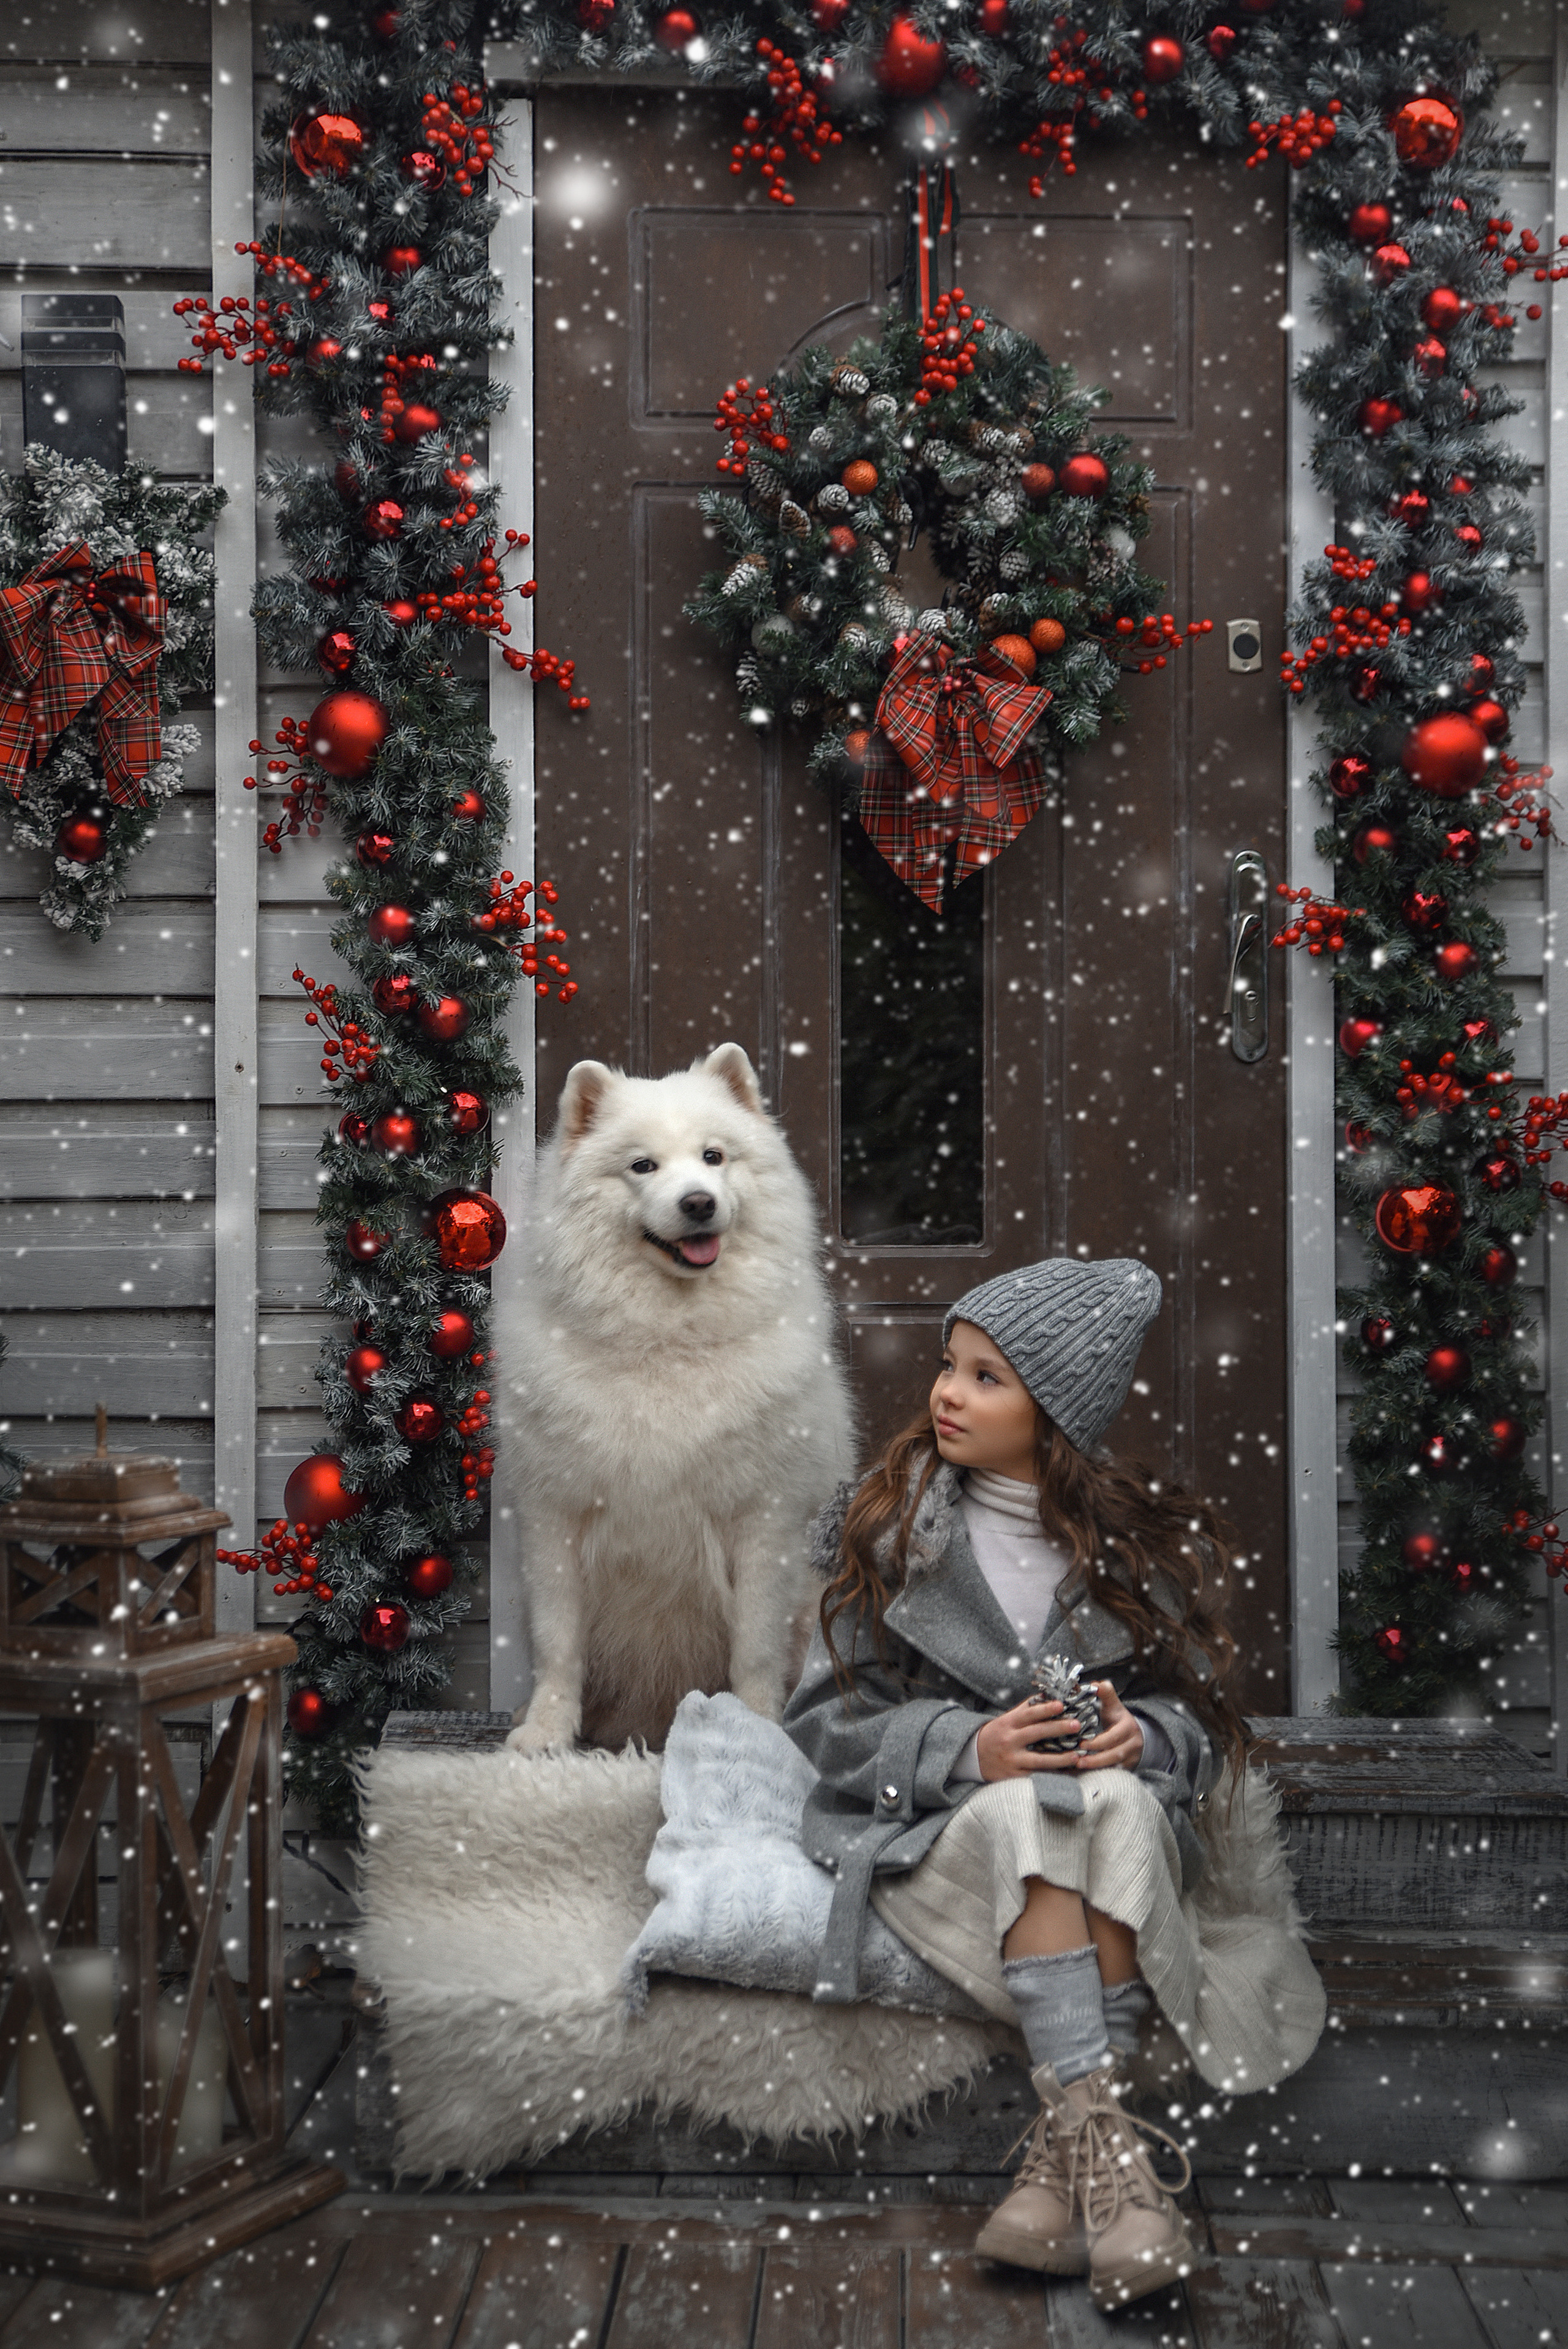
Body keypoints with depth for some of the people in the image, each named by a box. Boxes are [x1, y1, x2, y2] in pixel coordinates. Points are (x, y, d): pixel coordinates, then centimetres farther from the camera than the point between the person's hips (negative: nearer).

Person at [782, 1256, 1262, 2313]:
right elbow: (827, 1718, -1)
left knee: (1116, 1801, -34)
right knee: (1030, 1811, -34)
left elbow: (1200, 1719, 6)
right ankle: (1108, 2143, -41)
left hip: (1123, 1833, 1)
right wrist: (966, 1748, -19)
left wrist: (1141, 1734, -18)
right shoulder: (889, 1525, 2)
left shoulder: (1147, 1543, 4)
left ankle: (1063, 2155, -38)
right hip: (935, 1831, -1)